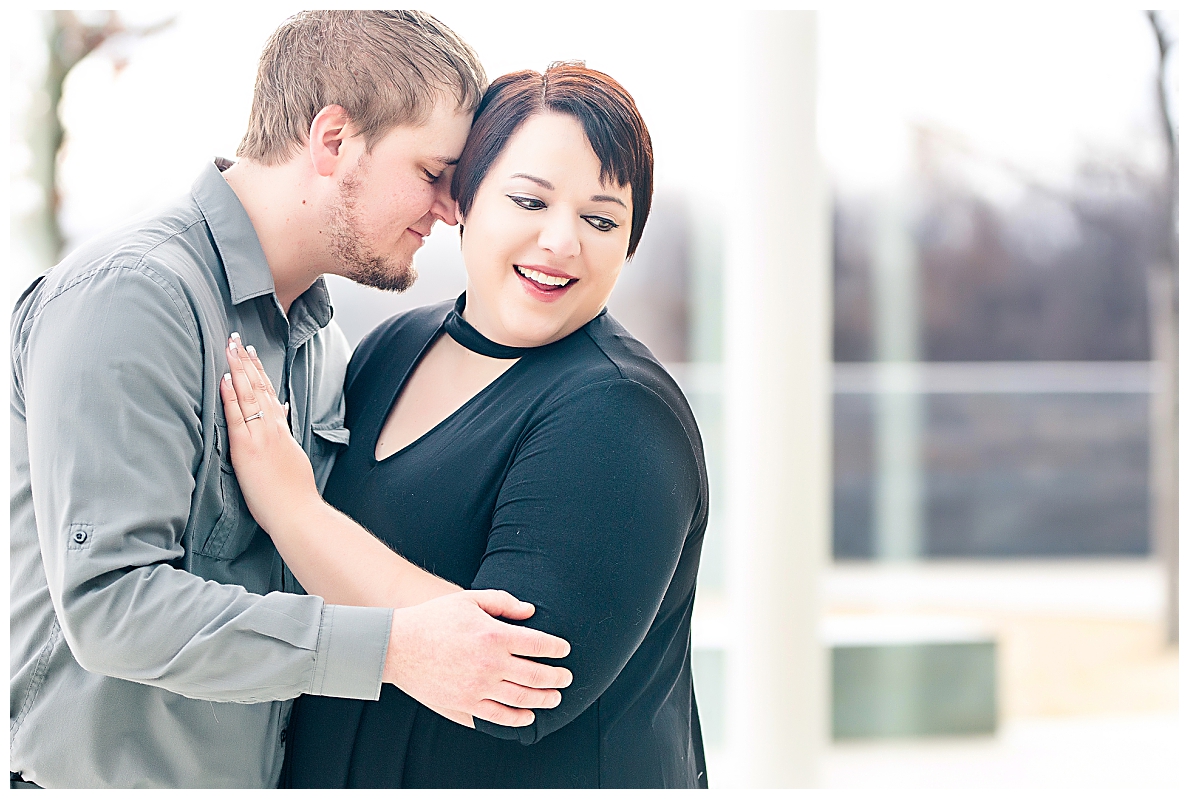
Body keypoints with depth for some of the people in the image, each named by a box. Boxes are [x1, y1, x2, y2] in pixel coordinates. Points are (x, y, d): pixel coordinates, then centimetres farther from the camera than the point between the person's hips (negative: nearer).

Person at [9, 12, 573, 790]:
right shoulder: (132, 297, -18)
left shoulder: (324, 344, 10)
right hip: (97, 777, -8)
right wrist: (391, 647, -28)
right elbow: (111, 601, -26)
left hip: (261, 773, 8)